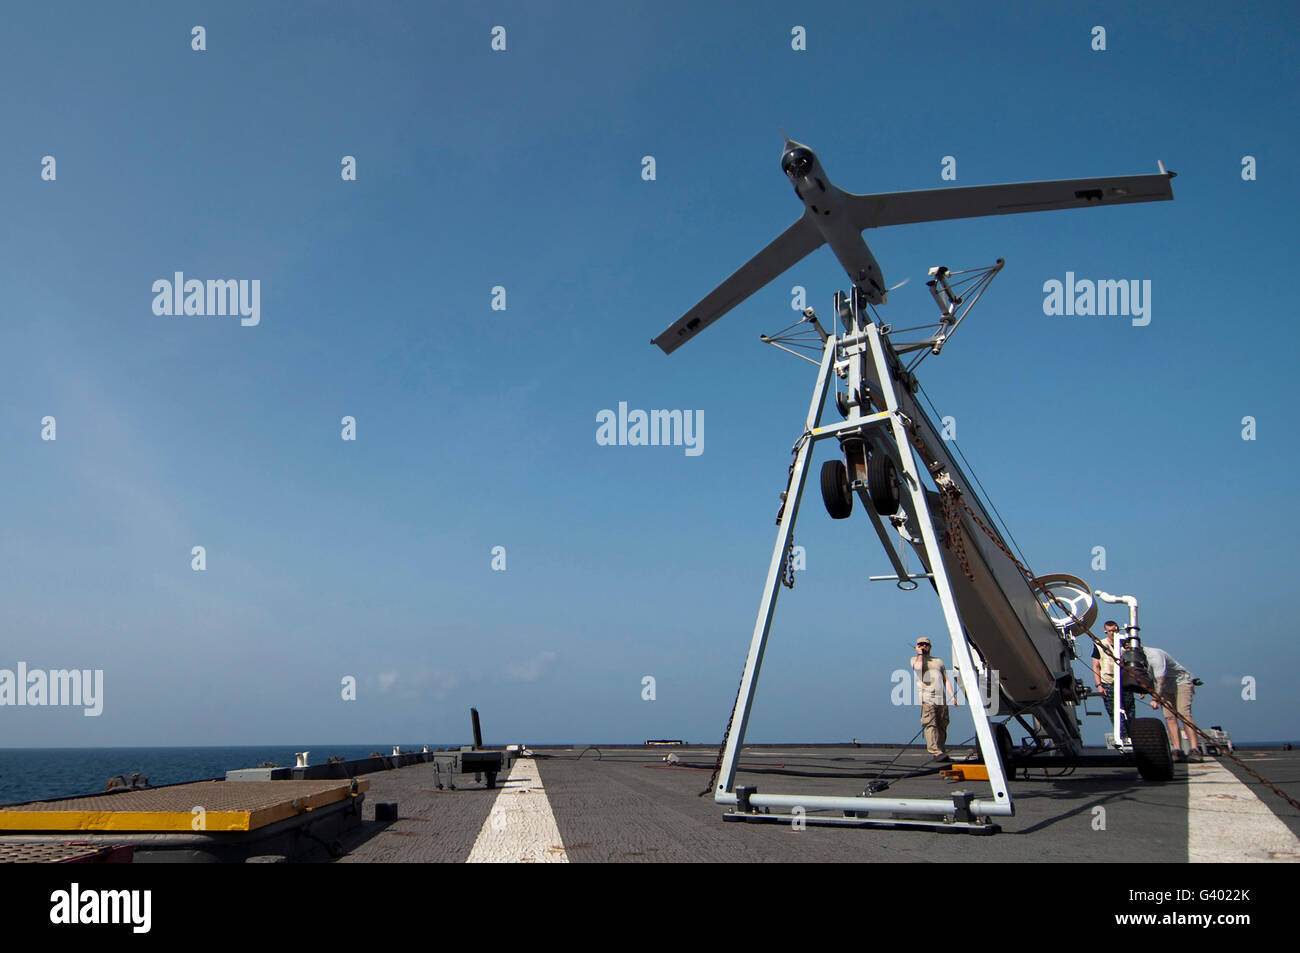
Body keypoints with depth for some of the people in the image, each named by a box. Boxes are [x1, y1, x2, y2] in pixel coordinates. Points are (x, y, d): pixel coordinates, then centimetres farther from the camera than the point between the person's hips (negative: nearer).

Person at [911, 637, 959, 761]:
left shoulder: (939, 661, 27)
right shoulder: (915, 659, 16)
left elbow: (946, 680, 21)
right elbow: (918, 667, -10)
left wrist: (952, 696, 9)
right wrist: (920, 654, 6)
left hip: (941, 698, 4)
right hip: (926, 697, -4)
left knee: (942, 726, -1)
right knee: (930, 724, -16)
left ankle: (940, 751, 3)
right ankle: (936, 752, -23)